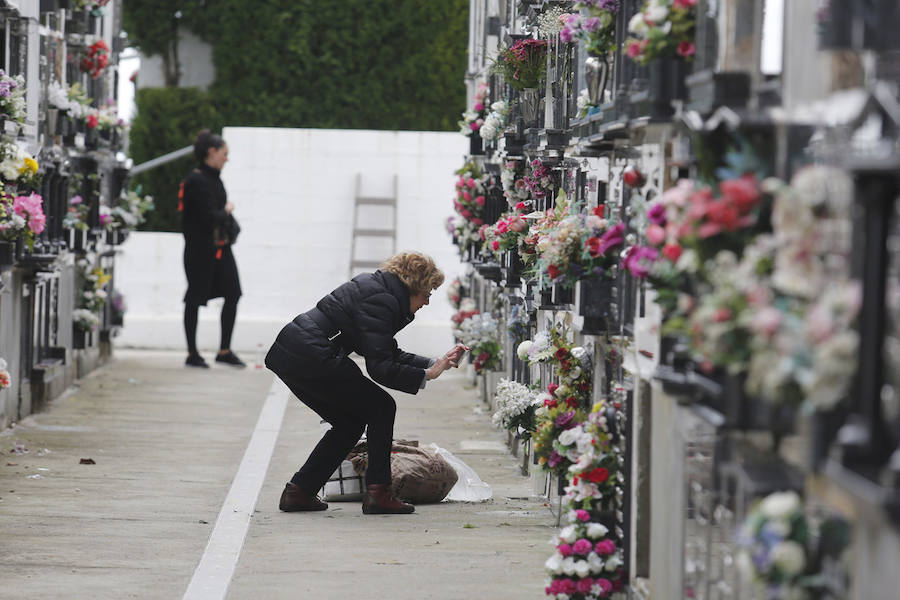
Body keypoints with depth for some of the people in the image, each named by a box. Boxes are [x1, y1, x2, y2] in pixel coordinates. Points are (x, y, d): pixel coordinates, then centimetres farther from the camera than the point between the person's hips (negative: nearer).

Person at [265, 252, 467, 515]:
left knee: (350, 423, 18)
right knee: (381, 408, 2)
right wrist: (426, 375, -11)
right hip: (311, 358, -10)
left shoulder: (376, 286, 17)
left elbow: (387, 353, 22)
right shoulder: (380, 300, -14)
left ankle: (298, 491, 15)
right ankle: (378, 492, 0)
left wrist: (434, 363, 17)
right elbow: (380, 368, -17)